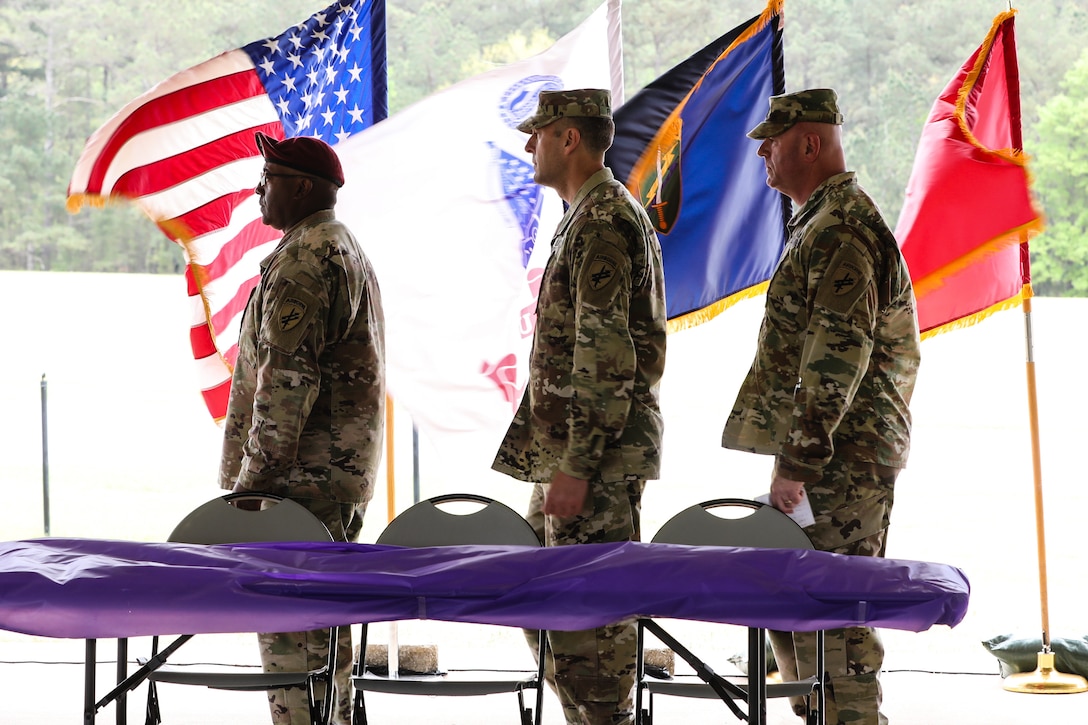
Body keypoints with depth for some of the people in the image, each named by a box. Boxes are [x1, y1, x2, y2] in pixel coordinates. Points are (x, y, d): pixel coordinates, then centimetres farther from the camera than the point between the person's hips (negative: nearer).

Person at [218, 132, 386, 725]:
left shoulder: (303, 259, -15)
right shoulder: (349, 250, 19)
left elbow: (286, 376, -21)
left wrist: (256, 474, -19)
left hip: (302, 474, -11)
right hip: (347, 472, 11)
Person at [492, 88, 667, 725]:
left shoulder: (601, 222, -15)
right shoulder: (603, 214, 19)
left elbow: (605, 354, -22)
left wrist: (577, 465, -23)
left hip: (596, 455, -11)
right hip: (569, 446, 11)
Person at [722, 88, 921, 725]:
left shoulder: (840, 231, -15)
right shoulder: (826, 223, 20)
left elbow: (838, 356, -22)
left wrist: (797, 459, -23)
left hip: (839, 458, -11)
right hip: (835, 456, 11)